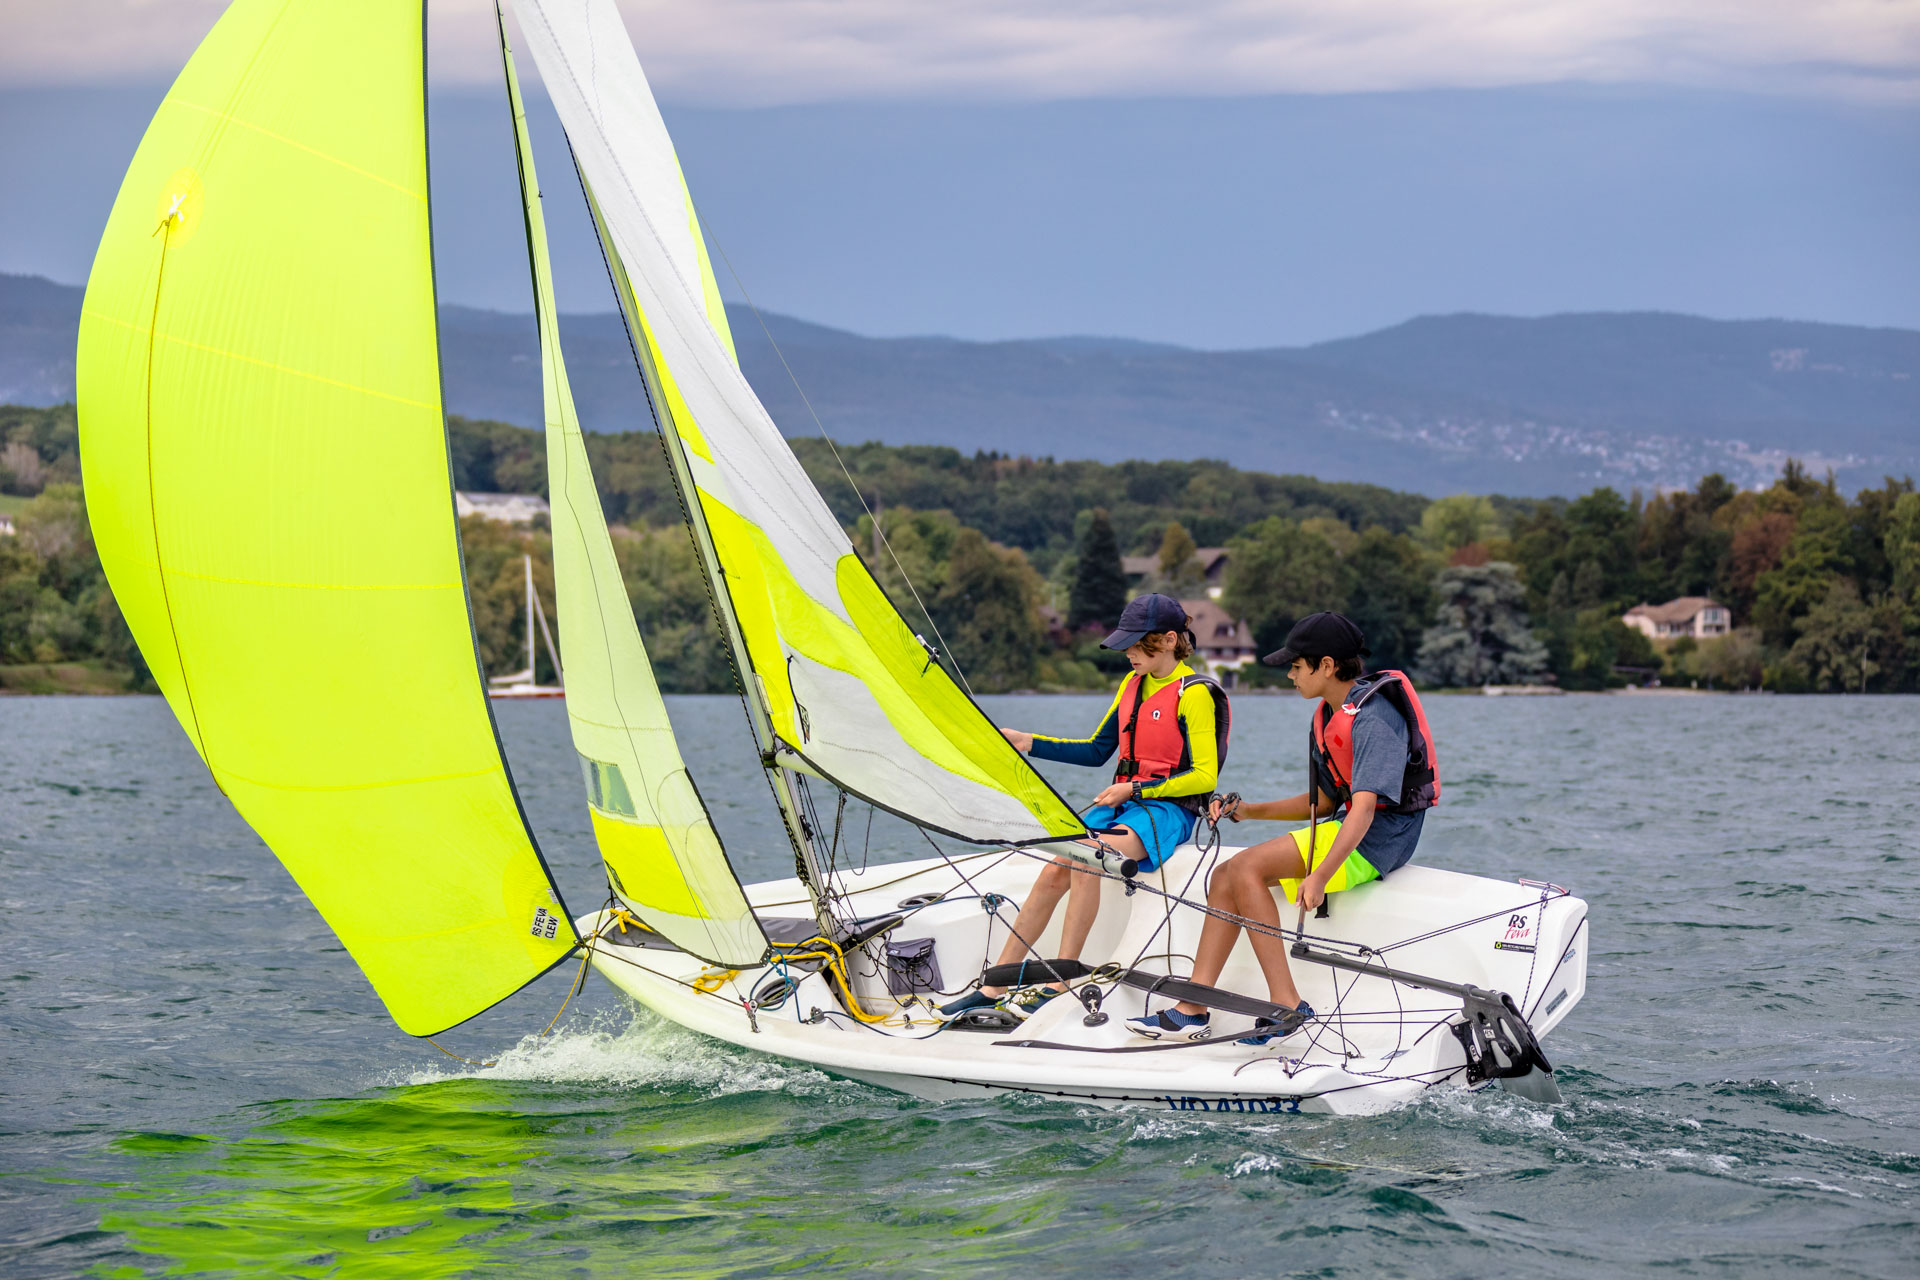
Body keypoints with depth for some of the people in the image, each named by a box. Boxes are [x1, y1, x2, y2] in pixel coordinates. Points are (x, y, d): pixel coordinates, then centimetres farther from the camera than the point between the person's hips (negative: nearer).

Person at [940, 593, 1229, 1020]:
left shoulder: (1195, 694, -9)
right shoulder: (1132, 684, 15)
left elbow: (1204, 776, -13)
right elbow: (1097, 750, 21)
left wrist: (1135, 790, -16)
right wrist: (1025, 742, 14)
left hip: (1168, 809, -7)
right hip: (1123, 801, 7)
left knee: (1085, 858, -32)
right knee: (1055, 870, -14)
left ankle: (1059, 985, -29)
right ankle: (993, 989, -13)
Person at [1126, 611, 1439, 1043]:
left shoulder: (1373, 718, -19)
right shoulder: (1329, 717, 13)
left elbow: (1365, 809, -29)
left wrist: (1319, 876, -37)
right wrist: (1248, 811, 13)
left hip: (1376, 842, -10)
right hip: (1345, 829, 10)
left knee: (1247, 868, -22)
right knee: (1226, 876, 0)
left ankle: (1286, 1005, -23)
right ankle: (1192, 1009, -3)